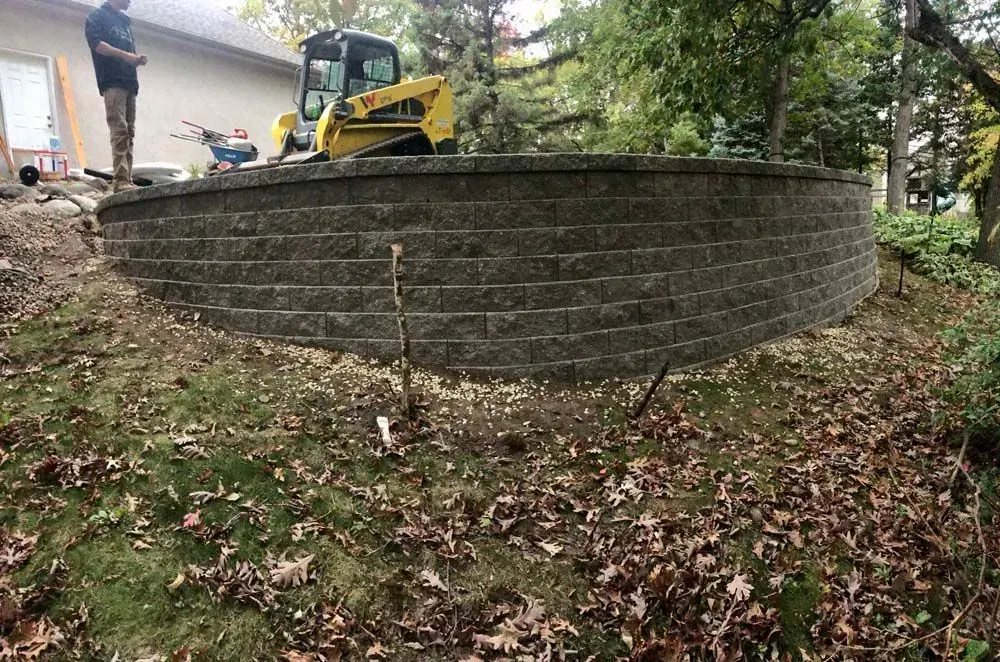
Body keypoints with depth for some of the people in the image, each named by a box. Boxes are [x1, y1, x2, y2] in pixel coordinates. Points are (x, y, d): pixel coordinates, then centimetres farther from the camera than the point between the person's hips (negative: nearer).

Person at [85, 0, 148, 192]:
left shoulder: (125, 21, 27)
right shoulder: (97, 16, 6)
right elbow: (95, 42, -7)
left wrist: (136, 59, 4)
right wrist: (124, 55, -15)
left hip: (129, 81, 7)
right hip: (112, 81, -7)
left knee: (129, 133, -1)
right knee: (119, 131, -17)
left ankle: (127, 179, -3)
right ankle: (120, 180, -23)